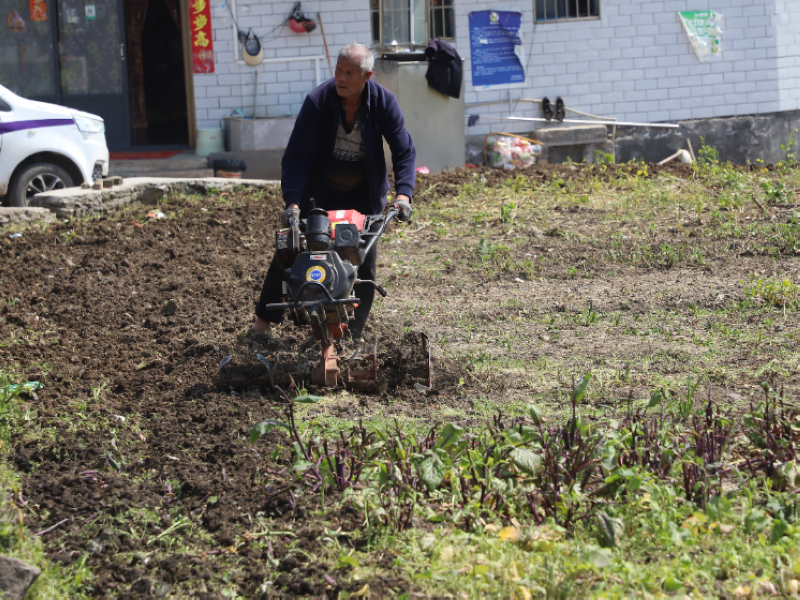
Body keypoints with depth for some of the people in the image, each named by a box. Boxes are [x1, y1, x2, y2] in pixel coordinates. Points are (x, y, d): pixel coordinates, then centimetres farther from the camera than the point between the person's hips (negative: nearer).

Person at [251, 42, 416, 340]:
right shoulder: (317, 101, -21)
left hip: (363, 194, 1)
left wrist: (403, 194, -27)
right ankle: (265, 319, 18)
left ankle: (352, 336, 7)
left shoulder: (383, 102, -16)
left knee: (365, 263, -2)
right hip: (318, 191, -1)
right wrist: (292, 202, -32)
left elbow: (404, 151, -12)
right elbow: (296, 156, -21)